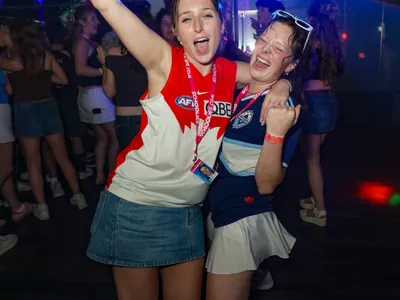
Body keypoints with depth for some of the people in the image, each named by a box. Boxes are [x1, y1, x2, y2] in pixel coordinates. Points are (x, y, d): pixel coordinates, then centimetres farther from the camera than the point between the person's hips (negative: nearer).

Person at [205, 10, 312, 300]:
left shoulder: (284, 111, -19)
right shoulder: (236, 91, 2)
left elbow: (266, 185, -24)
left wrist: (276, 132, -37)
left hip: (243, 219, -8)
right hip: (218, 209, 8)